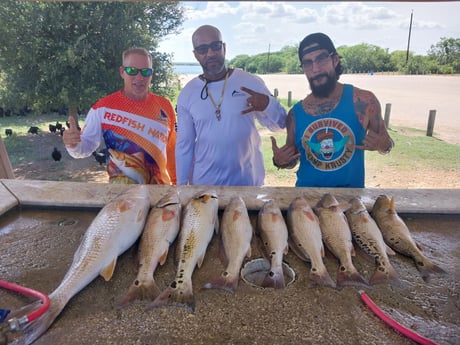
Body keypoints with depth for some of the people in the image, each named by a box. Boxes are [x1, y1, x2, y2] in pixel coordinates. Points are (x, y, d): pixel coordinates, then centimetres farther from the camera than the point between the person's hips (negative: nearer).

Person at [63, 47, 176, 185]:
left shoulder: (165, 106, -1)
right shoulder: (103, 107, -7)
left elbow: (172, 150, 5)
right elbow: (87, 146, -2)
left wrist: (177, 184, 8)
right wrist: (73, 145, -25)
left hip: (161, 187, 3)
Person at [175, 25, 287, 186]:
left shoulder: (251, 82, -6)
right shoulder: (187, 94, -2)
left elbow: (279, 125, -2)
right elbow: (184, 145, 3)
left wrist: (268, 105, -23)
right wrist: (182, 184, 3)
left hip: (248, 180, 0)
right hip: (204, 181, 1)